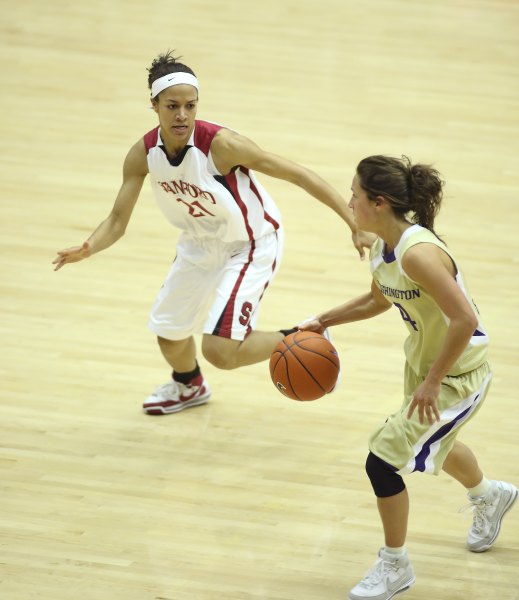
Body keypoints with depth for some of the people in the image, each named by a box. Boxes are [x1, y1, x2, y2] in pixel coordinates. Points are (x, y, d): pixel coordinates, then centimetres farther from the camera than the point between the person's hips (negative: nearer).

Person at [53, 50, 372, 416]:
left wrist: (356, 224, -32)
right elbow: (119, 219, -10)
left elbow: (298, 175, -28)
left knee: (221, 351, -20)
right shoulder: (143, 154, -17)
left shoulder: (221, 144, -32)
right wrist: (88, 248, -32)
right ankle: (188, 386, 56)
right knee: (170, 335, 20)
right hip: (200, 244, 6)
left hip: (252, 244, -6)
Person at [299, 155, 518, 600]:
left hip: (459, 374, -9)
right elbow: (379, 300, 16)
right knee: (429, 445, 31)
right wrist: (324, 321, 6)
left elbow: (465, 320, -35)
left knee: (383, 460, -9)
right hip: (422, 361, 9)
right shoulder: (382, 247, -4)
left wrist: (432, 381, -28)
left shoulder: (418, 254, -33)